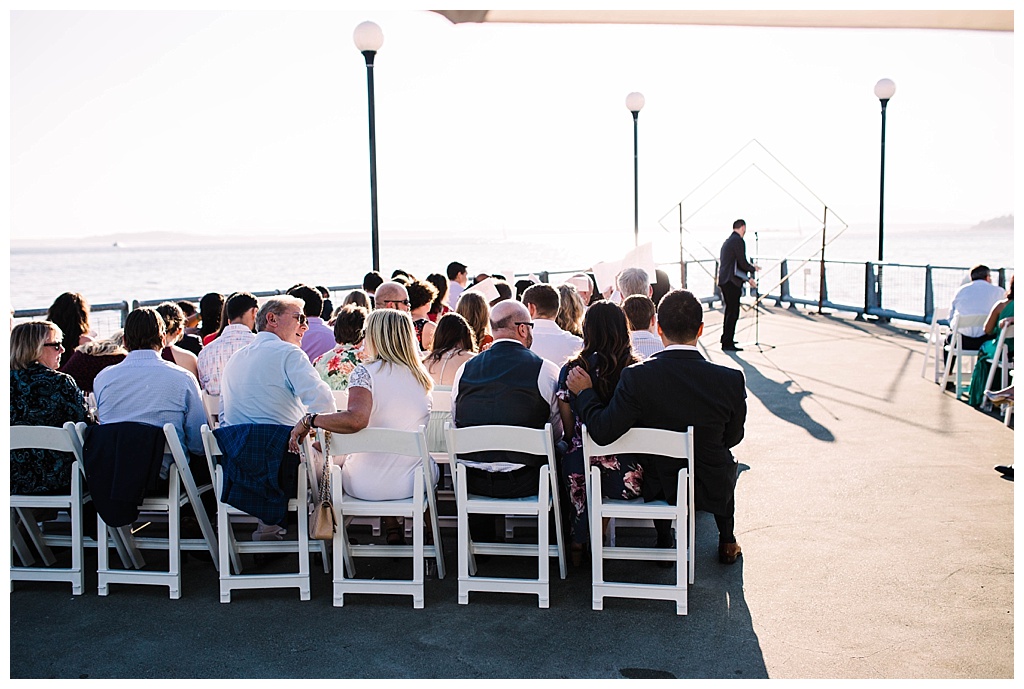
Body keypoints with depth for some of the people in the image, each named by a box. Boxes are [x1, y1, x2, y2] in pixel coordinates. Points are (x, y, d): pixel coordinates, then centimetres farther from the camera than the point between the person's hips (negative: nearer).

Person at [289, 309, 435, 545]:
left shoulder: (365, 373, -14)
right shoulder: (421, 377, 2)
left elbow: (355, 420, -31)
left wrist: (308, 420, -19)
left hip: (367, 485, -4)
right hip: (414, 482, 4)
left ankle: (391, 525, 32)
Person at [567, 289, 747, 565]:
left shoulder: (636, 377, -24)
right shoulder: (730, 380, -20)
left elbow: (603, 432, -23)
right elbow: (732, 438, -5)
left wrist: (585, 392, -7)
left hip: (658, 489, 0)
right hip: (712, 489, 0)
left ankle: (664, 543, 42)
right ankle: (727, 543, 44)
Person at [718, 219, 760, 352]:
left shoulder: (727, 241, 18)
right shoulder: (738, 241, -12)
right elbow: (742, 263, -16)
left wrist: (747, 278, 21)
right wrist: (754, 268, 4)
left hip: (724, 281, 10)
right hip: (732, 282, -10)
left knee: (730, 311, 21)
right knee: (733, 312, -6)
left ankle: (726, 339, 31)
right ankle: (727, 343, -5)